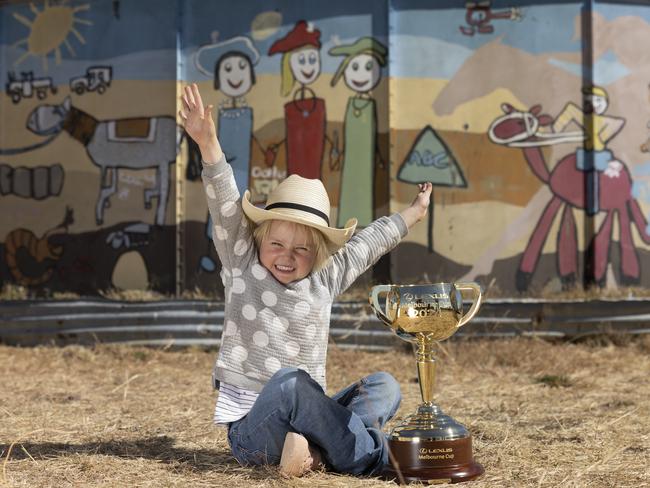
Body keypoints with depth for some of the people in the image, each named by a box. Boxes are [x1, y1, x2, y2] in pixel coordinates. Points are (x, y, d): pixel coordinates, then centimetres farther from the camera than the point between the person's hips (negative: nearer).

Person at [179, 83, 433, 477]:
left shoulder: (324, 280, 8)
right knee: (290, 382, -35)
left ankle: (316, 449, -27)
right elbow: (226, 206, -13)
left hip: (304, 415, 6)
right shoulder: (242, 267, -2)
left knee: (384, 386, -5)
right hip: (251, 429, -6)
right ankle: (372, 456, -23)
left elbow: (371, 242, 21)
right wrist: (209, 145, -23)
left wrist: (413, 213, 31)